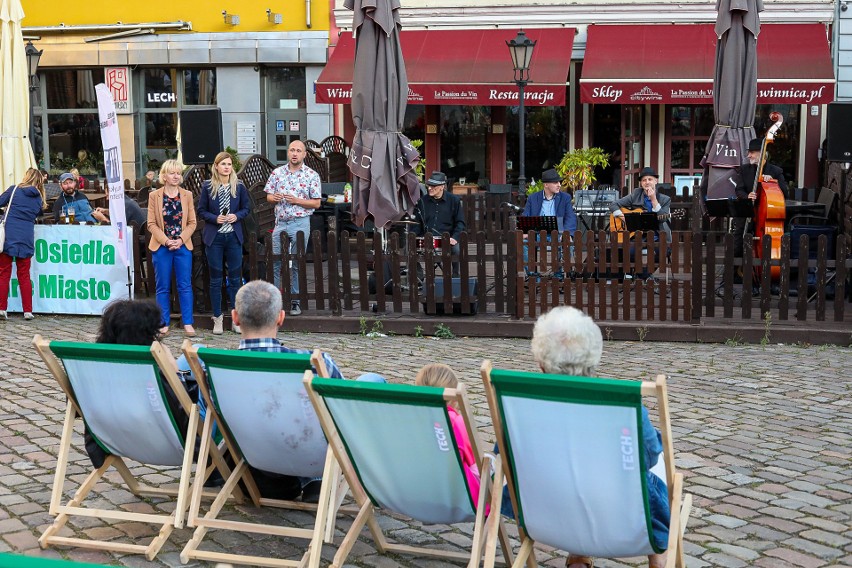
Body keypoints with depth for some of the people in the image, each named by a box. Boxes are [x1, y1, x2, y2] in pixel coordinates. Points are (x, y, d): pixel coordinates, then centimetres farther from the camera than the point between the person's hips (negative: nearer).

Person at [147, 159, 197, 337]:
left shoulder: (187, 195, 4)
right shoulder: (154, 196, 1)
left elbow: (192, 223, 3)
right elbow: (151, 224, -2)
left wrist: (180, 240, -11)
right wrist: (166, 241, -13)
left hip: (183, 246, 1)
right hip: (161, 247, -1)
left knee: (185, 286, 2)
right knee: (163, 287, 5)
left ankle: (187, 323, 8)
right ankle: (164, 324, 12)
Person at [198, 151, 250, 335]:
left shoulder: (239, 186, 2)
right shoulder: (207, 186, -1)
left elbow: (245, 209, 9)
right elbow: (201, 211, 2)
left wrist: (237, 216, -10)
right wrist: (215, 218, -14)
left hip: (234, 236, 1)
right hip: (214, 237, -1)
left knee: (235, 278, 5)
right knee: (215, 279, 4)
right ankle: (217, 319, 13)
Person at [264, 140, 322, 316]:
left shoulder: (312, 175, 0)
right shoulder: (277, 173, 8)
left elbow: (316, 203, -2)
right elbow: (268, 196, 12)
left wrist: (296, 200, -15)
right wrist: (274, 198, -11)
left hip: (300, 223, -2)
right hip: (280, 223, 3)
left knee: (297, 263, 4)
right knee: (275, 261, 2)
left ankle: (295, 301, 11)